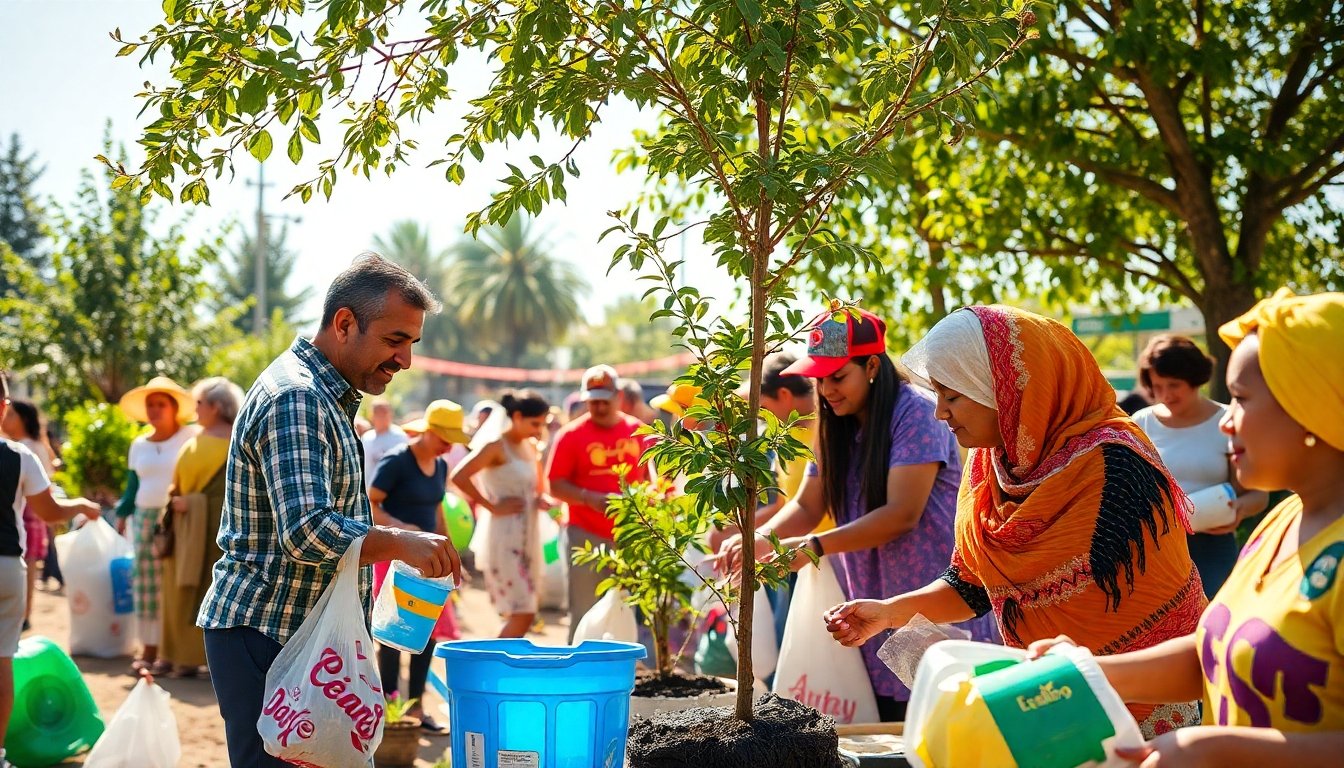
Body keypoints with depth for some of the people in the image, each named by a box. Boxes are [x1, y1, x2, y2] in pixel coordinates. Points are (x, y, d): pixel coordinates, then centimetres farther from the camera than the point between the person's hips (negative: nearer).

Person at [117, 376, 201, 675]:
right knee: (146, 586, 3)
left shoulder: (191, 438, -2)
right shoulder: (139, 445, 14)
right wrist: (120, 518, 11)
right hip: (145, 519, 5)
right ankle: (149, 649, 8)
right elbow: (133, 489, 18)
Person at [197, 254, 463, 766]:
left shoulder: (325, 397, 17)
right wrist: (400, 543, -22)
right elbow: (307, 534, -28)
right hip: (264, 632, -10)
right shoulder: (294, 399, -18)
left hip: (298, 630, 10)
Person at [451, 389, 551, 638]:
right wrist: (493, 506, -15)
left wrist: (541, 499, 5)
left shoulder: (531, 447, 13)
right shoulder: (496, 446, -10)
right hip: (505, 539, -8)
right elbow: (459, 477, -20)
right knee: (522, 614, -12)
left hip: (528, 536, 8)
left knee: (524, 614, 9)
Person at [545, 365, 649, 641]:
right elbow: (556, 485, -7)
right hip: (586, 536, -3)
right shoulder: (572, 434, -4)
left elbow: (646, 476, 18)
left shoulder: (637, 431, 6)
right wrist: (590, 499, -21)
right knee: (584, 616, -2)